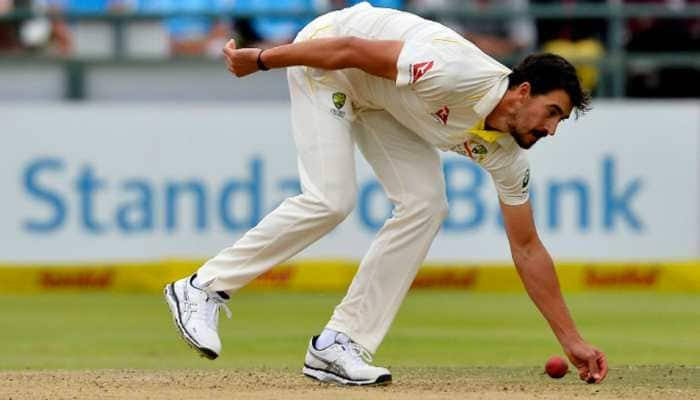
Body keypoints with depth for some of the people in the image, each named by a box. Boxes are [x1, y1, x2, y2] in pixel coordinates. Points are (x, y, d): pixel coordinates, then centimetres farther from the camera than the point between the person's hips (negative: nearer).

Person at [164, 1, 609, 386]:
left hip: (376, 97, 8)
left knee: (425, 204, -8)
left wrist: (572, 341, -5)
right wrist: (260, 60, -18)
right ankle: (205, 288, -8)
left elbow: (527, 249, -3)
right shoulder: (457, 75, -35)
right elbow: (353, 50, -27)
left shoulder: (505, 150, -10)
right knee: (331, 200, -21)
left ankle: (339, 345, -6)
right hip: (325, 56, -8)